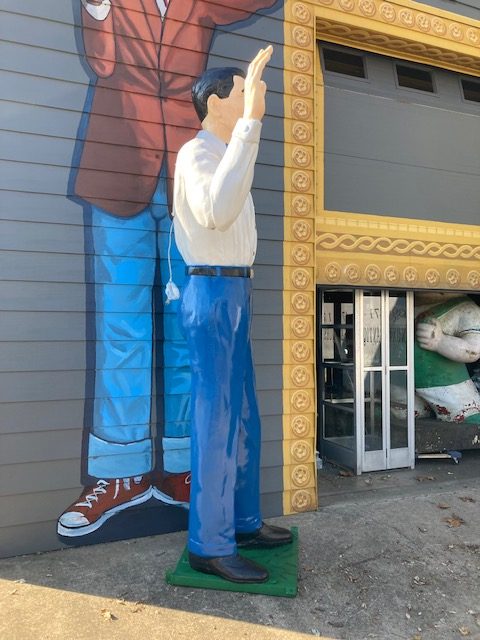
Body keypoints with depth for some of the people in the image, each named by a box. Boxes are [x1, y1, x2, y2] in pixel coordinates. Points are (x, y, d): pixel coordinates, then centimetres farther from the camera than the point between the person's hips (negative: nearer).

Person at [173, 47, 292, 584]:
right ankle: (209, 545, 8)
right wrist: (251, 121, -30)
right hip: (213, 294, -10)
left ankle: (244, 522, 26)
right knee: (216, 420, -6)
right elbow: (217, 212, -31)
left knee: (243, 416, 13)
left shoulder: (222, 156, 21)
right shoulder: (196, 153, -9)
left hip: (234, 295, 10)